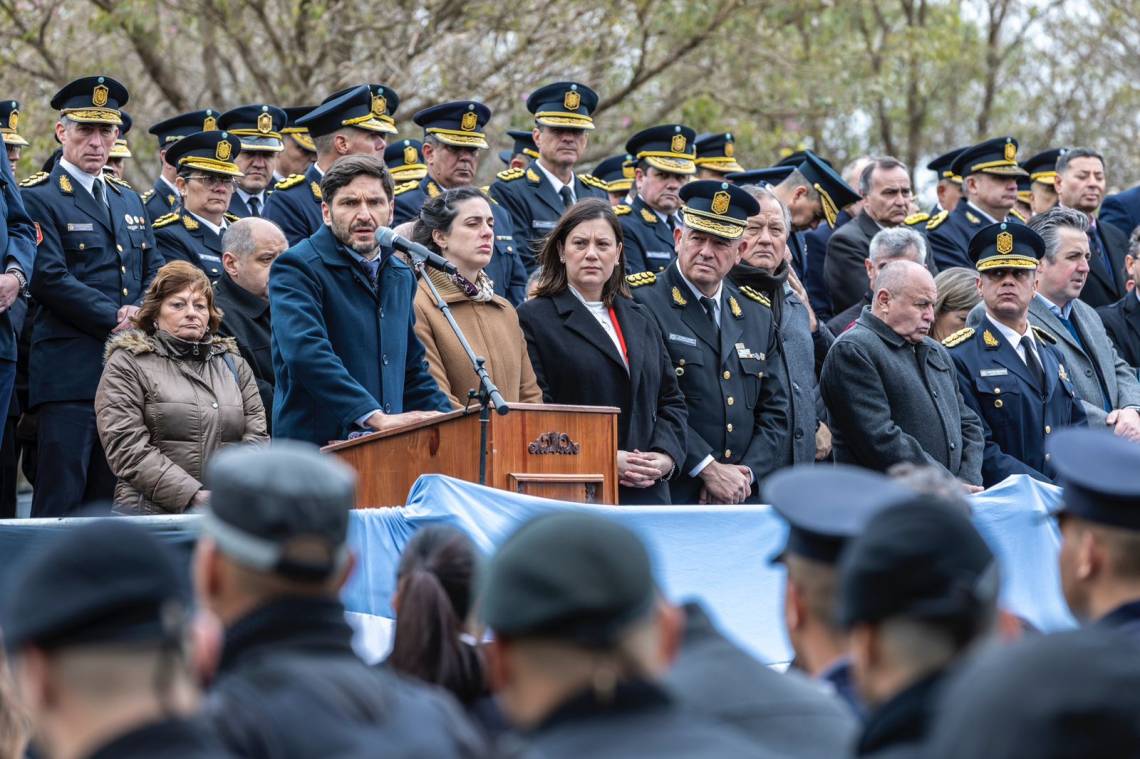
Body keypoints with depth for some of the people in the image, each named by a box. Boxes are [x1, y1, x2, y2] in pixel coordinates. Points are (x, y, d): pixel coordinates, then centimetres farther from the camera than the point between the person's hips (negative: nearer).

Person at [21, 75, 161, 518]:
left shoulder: (129, 200, 20)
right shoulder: (37, 199, -3)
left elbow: (155, 270, 18)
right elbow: (50, 278, -13)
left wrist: (142, 314, -3)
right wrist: (115, 318, -15)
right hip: (70, 373, -7)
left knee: (109, 503, 7)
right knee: (61, 501, -10)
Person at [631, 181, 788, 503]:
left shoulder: (759, 315, 16)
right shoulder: (641, 301, -3)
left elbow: (774, 411, 15)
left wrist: (747, 473, -3)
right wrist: (708, 469, -14)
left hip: (745, 500, 5)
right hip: (668, 499, -5)